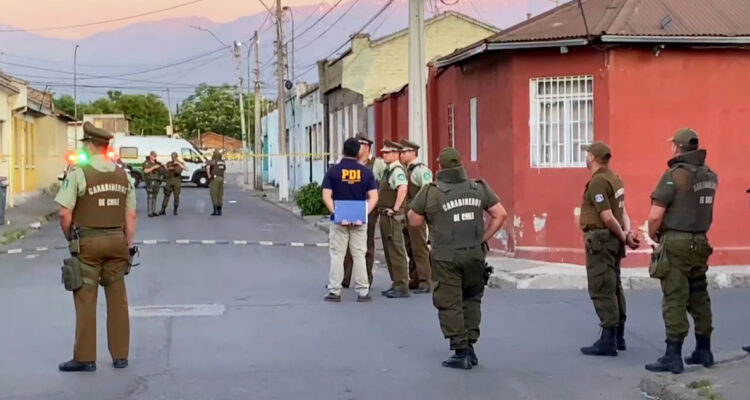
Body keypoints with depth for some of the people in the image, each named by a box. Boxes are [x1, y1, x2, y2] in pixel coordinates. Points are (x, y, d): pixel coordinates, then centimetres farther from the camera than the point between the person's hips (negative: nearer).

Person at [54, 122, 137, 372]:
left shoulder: (79, 174, -9)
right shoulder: (123, 175, 6)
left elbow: (65, 213, -12)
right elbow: (131, 217, 7)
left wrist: (70, 238, 4)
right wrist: (127, 246, 13)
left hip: (88, 242, -4)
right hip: (116, 241, 4)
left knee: (86, 300, 2)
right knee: (118, 300, 10)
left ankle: (85, 357, 6)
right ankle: (120, 356, 16)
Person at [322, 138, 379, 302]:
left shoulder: (333, 171, -3)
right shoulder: (366, 172, 0)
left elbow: (326, 196, -10)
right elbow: (373, 197, -6)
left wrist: (335, 212, -15)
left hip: (339, 219, -1)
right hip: (359, 220, 1)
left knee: (337, 255, 5)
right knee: (359, 255, 7)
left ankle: (334, 291, 6)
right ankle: (362, 292, 8)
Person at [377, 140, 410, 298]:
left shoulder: (397, 170, -16)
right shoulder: (388, 170, 15)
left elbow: (402, 189, -33)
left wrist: (395, 209, -29)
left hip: (393, 216, -10)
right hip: (385, 215, 10)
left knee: (396, 251, -7)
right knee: (389, 251, 15)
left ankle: (402, 287, -4)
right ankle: (396, 284, 23)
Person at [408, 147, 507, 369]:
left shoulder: (431, 192, -7)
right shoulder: (479, 188, 4)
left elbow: (414, 221, 0)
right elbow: (500, 214, 4)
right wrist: (483, 238, 9)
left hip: (446, 256, -4)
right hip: (474, 253, 4)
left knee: (450, 304, 5)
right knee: (471, 300, 19)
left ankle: (461, 352, 5)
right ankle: (470, 347, 19)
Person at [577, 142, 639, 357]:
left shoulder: (597, 182, -17)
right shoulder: (614, 178, 13)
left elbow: (608, 218, -20)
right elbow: (622, 211, 9)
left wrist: (624, 238, -8)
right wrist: (628, 232, -4)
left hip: (600, 240, -10)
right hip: (612, 240, 10)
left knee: (601, 290, -7)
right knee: (613, 288, 16)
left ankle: (608, 341, -6)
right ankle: (618, 337, 24)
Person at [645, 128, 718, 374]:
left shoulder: (674, 175, -14)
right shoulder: (710, 176, 8)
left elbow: (655, 216, -16)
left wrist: (653, 235, 1)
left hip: (676, 243, -7)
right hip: (700, 243, 7)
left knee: (675, 300, -5)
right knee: (699, 297, 15)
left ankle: (673, 357, -4)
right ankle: (703, 351, 23)